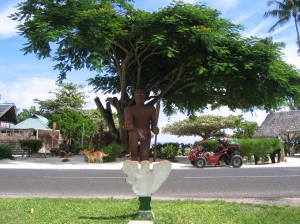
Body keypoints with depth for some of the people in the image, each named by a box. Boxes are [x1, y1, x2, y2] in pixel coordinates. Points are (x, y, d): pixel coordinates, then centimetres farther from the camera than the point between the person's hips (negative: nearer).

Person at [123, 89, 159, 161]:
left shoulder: (151, 109, 13)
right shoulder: (129, 109, 8)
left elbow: (154, 123, 2)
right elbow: (128, 119, -14)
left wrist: (155, 129, -25)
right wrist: (128, 124, -41)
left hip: (146, 134, 2)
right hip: (135, 132, -2)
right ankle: (134, 156, -26)